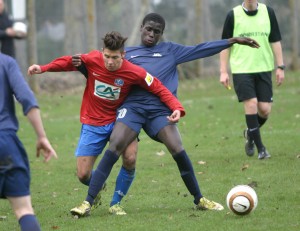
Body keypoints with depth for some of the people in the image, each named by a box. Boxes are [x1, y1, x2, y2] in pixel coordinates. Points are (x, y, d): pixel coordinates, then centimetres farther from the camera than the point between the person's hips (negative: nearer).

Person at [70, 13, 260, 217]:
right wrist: (82, 66, 1)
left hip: (159, 109, 0)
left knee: (179, 151, -17)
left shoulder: (170, 51, 20)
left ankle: (200, 200, 3)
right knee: (112, 152, -18)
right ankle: (88, 203, -18)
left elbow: (200, 50, 19)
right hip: (132, 107, 0)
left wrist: (233, 41, 15)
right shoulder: (126, 53, 20)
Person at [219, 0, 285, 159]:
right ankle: (260, 148, -3)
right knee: (251, 104, -13)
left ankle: (250, 133, 28)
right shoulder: (233, 15, -2)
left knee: (265, 109, -3)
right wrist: (223, 71, -2)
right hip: (241, 69, -2)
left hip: (264, 69, 2)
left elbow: (275, 41, 9)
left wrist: (280, 67, 4)